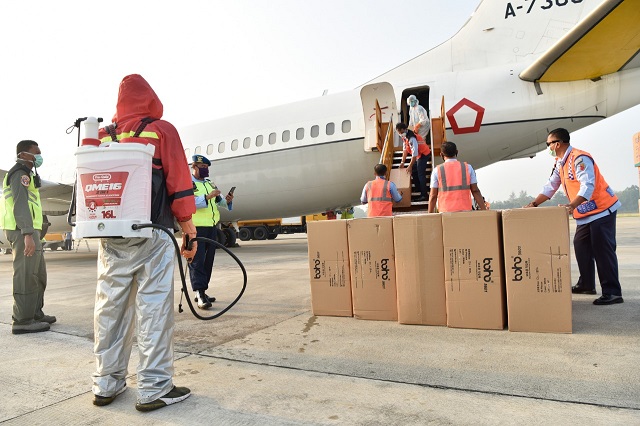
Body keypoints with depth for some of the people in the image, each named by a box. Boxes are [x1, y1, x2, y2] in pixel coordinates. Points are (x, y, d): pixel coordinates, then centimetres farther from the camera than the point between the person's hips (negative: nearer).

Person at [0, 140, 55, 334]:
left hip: (26, 231, 11)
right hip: (23, 231, -11)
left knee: (38, 275, 15)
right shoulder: (21, 173, -9)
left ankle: (35, 313, 22)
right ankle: (22, 321, -5)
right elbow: (20, 204, -21)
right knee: (26, 276, -9)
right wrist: (28, 234, -29)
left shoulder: (23, 173, 24)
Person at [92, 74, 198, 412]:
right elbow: (179, 184, -5)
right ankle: (154, 389, 4)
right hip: (152, 235, -5)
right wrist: (189, 230, -2)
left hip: (110, 238, 5)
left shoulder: (102, 137, 13)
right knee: (154, 310, -2)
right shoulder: (161, 130, 0)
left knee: (110, 308, 11)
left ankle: (106, 384, 22)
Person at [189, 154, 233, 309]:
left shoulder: (210, 184, 19)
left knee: (208, 261, 9)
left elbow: (220, 202, 16)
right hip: (196, 228, -7)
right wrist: (208, 196, -24)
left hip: (211, 227, 8)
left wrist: (228, 200, -5)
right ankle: (200, 294, -12)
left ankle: (201, 292, 18)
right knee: (197, 261, -9)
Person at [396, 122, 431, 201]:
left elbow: (414, 153, -30)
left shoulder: (411, 138, -30)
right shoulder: (404, 137, -2)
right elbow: (405, 149, 6)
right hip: (418, 154, 10)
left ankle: (424, 195, -13)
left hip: (424, 154, -10)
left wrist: (410, 166, -23)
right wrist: (402, 162, 3)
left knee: (421, 174, -14)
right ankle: (418, 189, 28)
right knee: (414, 171, 15)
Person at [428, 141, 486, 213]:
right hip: (465, 210, 1)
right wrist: (484, 211, 6)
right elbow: (475, 191, 2)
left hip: (446, 211, -1)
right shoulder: (467, 167, 5)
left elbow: (433, 196, 1)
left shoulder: (437, 170, 1)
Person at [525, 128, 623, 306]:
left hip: (601, 209, -10)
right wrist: (534, 203, 5)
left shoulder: (579, 158, -20)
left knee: (603, 250, -10)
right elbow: (550, 186, 13)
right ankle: (586, 285, 24)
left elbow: (588, 186, -29)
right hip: (585, 213, 10)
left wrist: (572, 205, -40)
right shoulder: (560, 164, 10)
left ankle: (612, 292, -6)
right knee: (581, 247, 13)